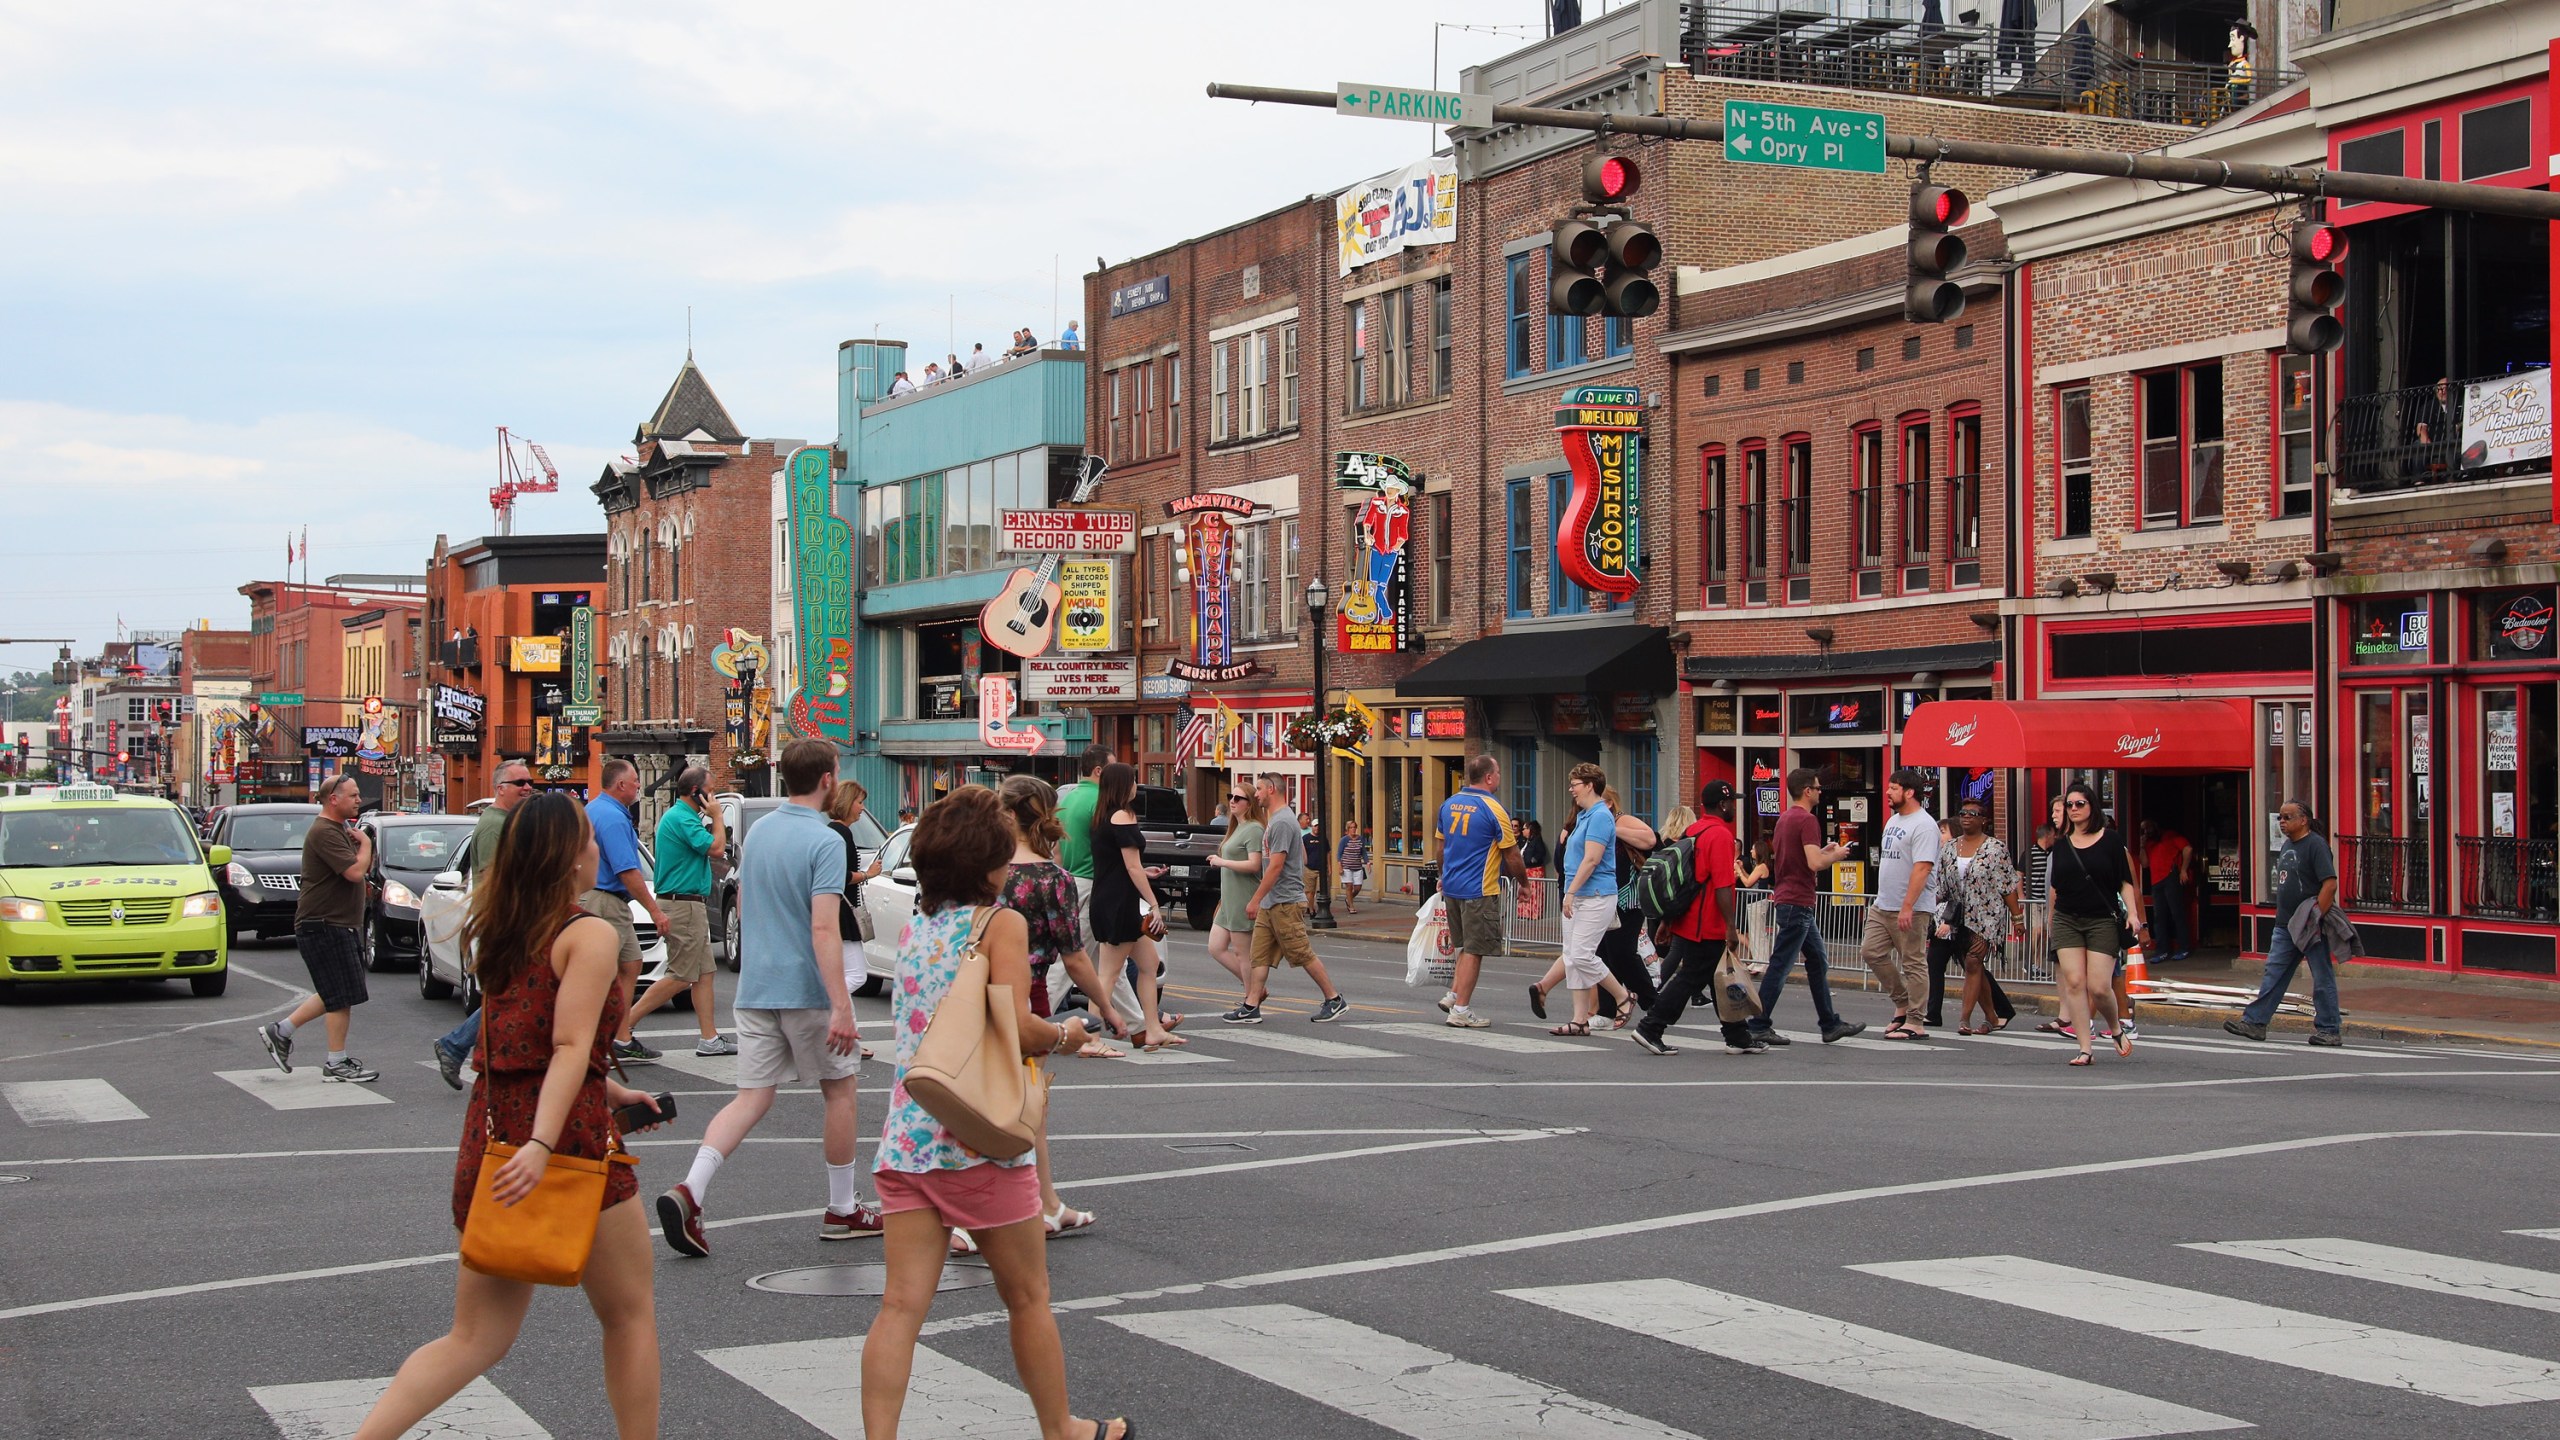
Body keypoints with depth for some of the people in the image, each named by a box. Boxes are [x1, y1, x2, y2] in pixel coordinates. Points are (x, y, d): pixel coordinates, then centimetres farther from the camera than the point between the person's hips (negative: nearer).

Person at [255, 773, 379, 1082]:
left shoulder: (341, 829, 16)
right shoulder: (324, 832, -18)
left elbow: (366, 869, 21)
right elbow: (355, 872, -26)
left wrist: (361, 844, 3)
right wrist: (365, 844, -9)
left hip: (341, 926, 10)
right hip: (324, 926, -10)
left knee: (335, 996, 15)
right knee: (341, 997, -5)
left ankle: (280, 1031, 21)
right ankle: (337, 1064, 3)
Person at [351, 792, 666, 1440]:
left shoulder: (498, 931, 13)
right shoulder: (590, 935, -9)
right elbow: (571, 1047, -20)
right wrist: (543, 1145, -28)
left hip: (490, 1135, 7)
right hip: (571, 1137, -7)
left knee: (476, 1337, 10)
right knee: (630, 1314, 12)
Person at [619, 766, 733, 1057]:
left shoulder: (674, 816, 16)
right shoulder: (682, 819, -17)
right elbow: (716, 849, -20)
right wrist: (716, 817, -6)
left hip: (690, 905, 11)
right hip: (684, 905, -11)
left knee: (704, 974, 10)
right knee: (680, 977, -7)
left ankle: (710, 1038, 11)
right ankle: (623, 1026, -6)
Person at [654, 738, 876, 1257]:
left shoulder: (757, 831, 9)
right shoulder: (823, 841, -15)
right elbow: (823, 928, -22)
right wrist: (841, 1008, -25)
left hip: (754, 989, 6)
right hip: (807, 990, -6)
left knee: (752, 1097, 4)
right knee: (839, 1091, 11)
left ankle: (689, 1191, -15)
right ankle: (842, 1210, 19)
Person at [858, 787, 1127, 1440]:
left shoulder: (915, 928, 13)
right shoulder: (1001, 923, -7)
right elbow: (1015, 1026, -20)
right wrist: (1064, 1035, 0)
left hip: (907, 1138, 5)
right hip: (980, 1138, -5)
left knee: (901, 1306, 0)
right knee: (1028, 1298, 13)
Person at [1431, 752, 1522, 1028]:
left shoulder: (1449, 804, 6)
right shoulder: (1493, 810, -14)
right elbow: (1512, 856, -9)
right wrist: (1523, 879, 7)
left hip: (1452, 889, 7)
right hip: (1480, 891, -7)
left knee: (1464, 946, 20)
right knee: (1474, 950, 0)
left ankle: (1453, 995, 15)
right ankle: (1461, 1009, 2)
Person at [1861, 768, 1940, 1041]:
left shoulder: (1924, 825, -15)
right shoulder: (1893, 820, 16)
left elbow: (1922, 868, -23)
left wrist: (1907, 907, -28)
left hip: (1910, 909, -10)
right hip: (1882, 905, 10)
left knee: (1914, 963, -3)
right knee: (1871, 952, 8)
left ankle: (1914, 1023, 1)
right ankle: (1903, 1003, 20)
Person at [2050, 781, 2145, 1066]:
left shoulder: (2110, 840, 1)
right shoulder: (2061, 845, 11)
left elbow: (2125, 882, 1)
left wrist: (2132, 914, -10)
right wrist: (2049, 920, 15)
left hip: (2103, 921, -3)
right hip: (2067, 921, 3)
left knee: (2099, 987, -9)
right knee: (2074, 982, -8)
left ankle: (2116, 1029, 22)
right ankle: (2084, 1049, -5)